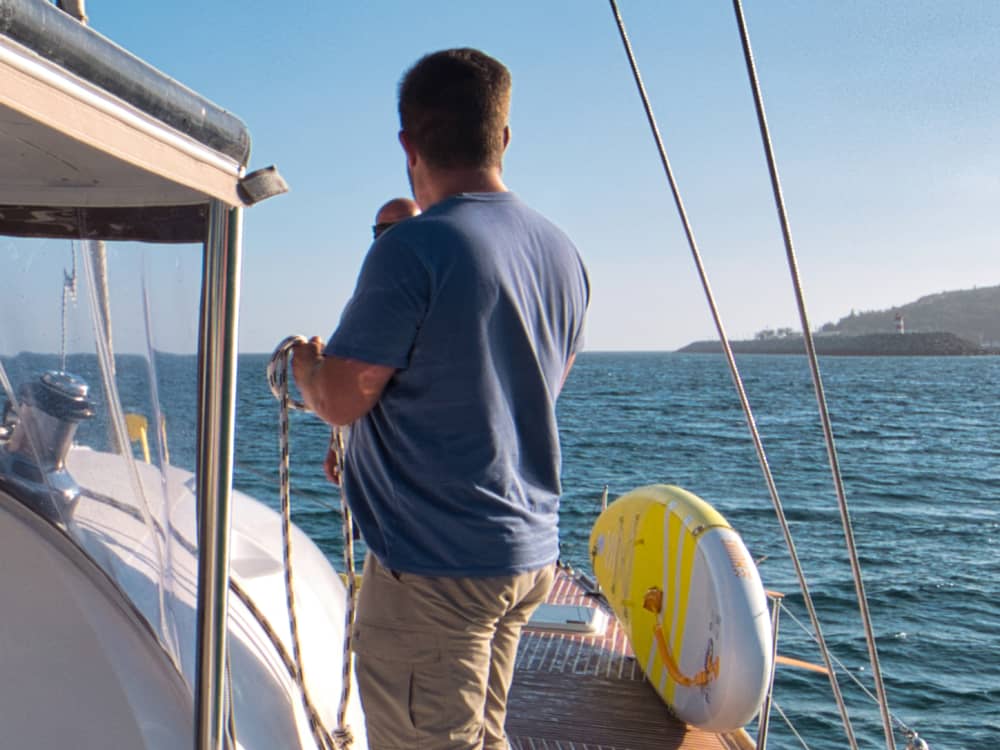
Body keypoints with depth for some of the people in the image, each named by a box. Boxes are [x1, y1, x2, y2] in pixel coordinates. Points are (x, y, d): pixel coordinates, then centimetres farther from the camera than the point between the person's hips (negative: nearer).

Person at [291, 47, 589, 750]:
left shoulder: (413, 249, -19)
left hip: (433, 564, -8)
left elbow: (341, 398, -15)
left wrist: (304, 362, 8)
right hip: (531, 554, 8)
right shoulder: (564, 252, 7)